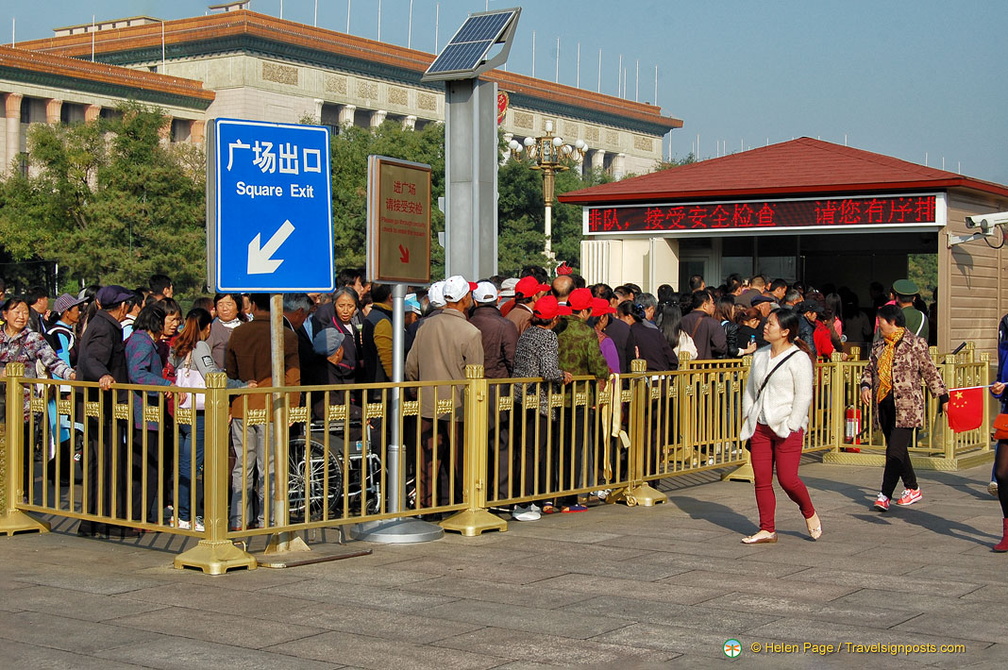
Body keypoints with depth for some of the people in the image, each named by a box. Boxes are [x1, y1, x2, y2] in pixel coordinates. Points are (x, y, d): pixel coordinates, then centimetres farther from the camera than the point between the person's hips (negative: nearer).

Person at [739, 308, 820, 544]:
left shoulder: (799, 358, -7)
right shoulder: (760, 355, 13)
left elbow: (803, 396, -9)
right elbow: (750, 389, 20)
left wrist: (791, 425, -14)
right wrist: (747, 417, 10)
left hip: (787, 427, -6)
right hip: (760, 426, 6)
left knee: (787, 478, -9)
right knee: (761, 480, 3)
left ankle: (810, 514, 19)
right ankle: (767, 530, 11)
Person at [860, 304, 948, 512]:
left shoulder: (915, 344, -5)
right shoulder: (878, 346, 13)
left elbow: (930, 372, 1)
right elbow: (870, 369, 20)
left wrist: (943, 397, 5)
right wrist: (865, 386, -1)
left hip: (906, 406, -7)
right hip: (884, 405, 7)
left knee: (895, 451, -12)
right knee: (898, 450, 15)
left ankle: (885, 495, -13)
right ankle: (913, 488, 31)